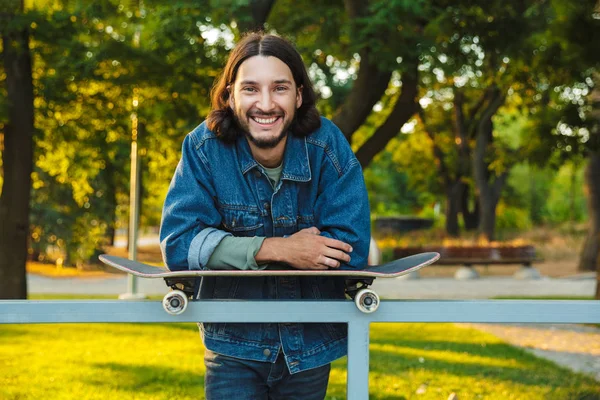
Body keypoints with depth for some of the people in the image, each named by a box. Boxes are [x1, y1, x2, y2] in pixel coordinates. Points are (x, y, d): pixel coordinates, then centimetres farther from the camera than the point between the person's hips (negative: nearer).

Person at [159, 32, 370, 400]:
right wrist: (274, 249, -25)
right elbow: (178, 244, -19)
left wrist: (252, 251, -20)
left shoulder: (328, 146, -14)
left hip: (311, 345, 1)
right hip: (235, 346, -1)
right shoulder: (204, 148, -13)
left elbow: (350, 250, -19)